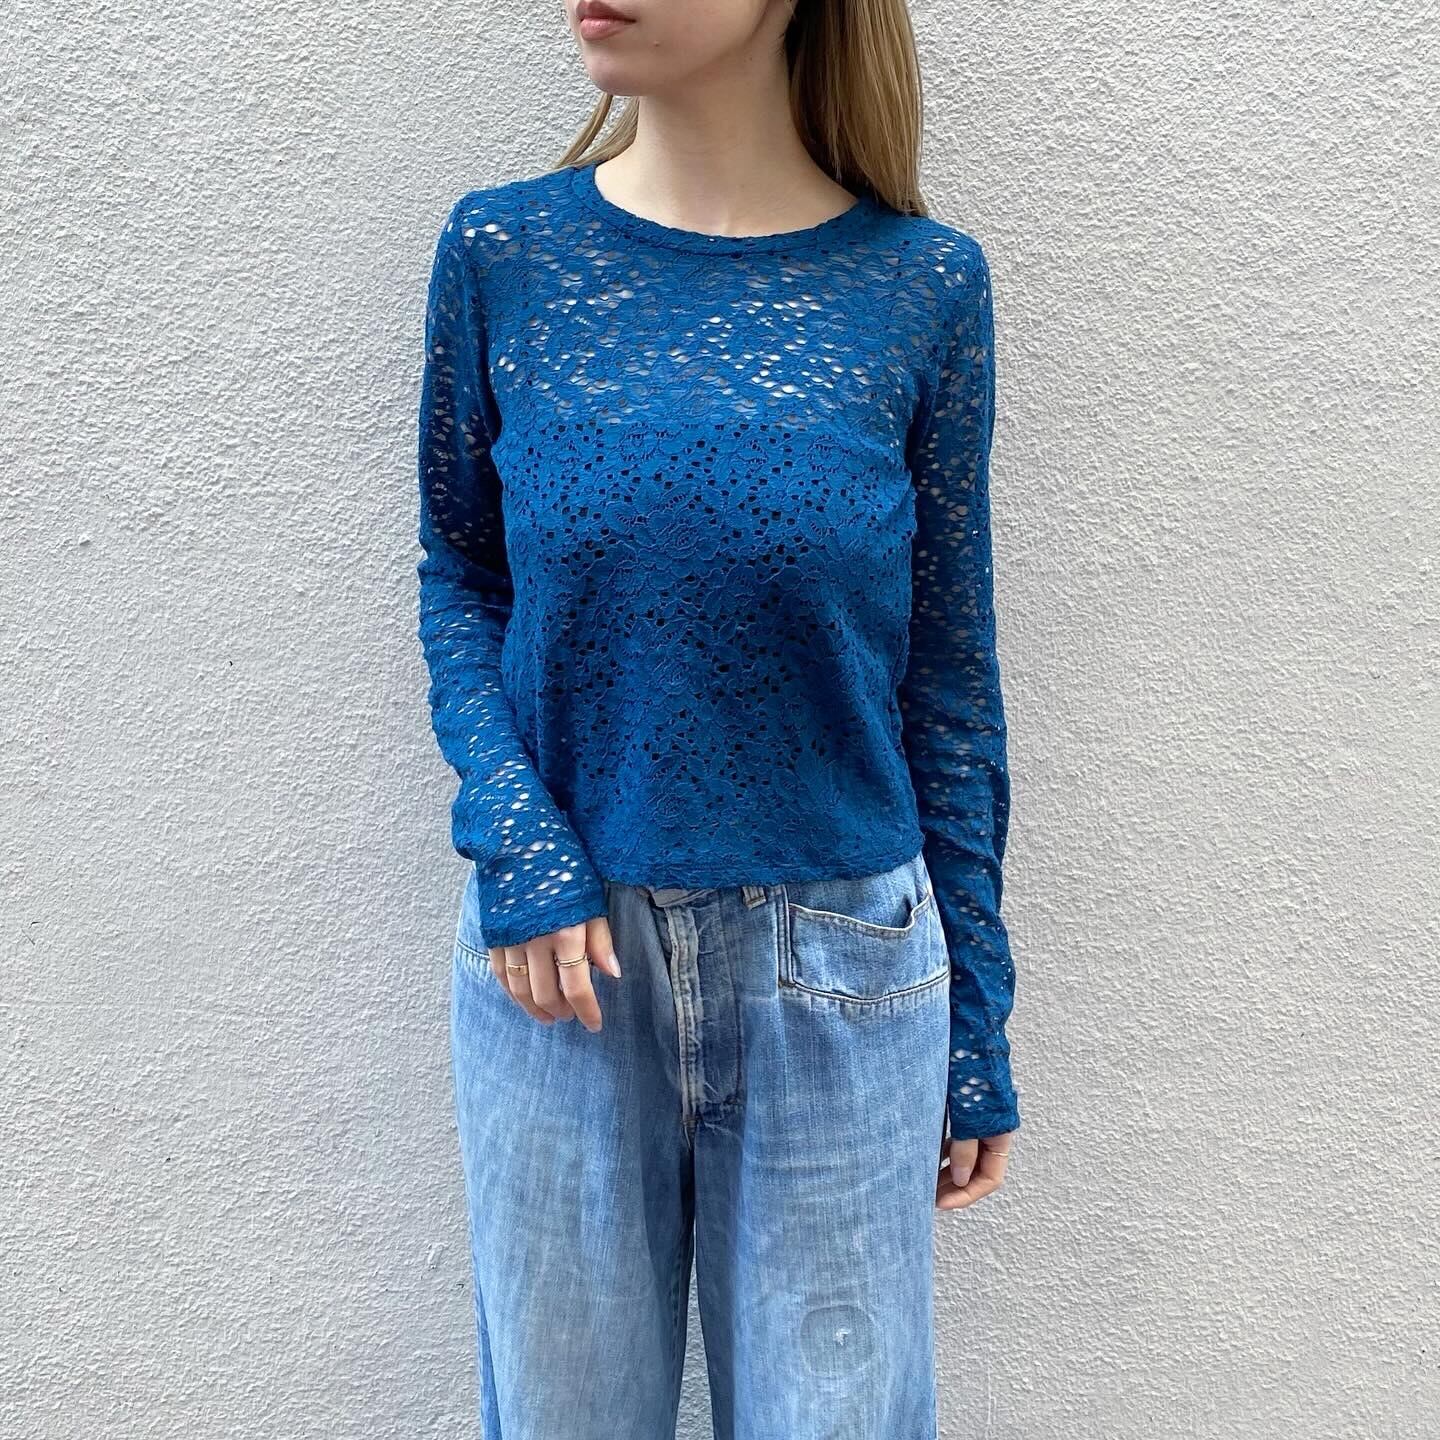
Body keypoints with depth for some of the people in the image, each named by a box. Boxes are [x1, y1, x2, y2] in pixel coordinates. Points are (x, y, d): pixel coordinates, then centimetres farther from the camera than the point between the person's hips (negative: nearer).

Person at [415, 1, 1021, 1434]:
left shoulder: (923, 283, -5)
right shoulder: (502, 250, -2)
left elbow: (948, 671, 0)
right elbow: (458, 577, 6)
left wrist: (976, 1019, 4)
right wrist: (514, 842, -11)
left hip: (839, 971, 0)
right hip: (557, 951, 1)